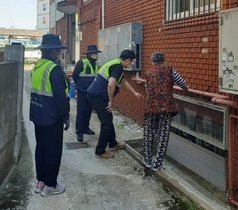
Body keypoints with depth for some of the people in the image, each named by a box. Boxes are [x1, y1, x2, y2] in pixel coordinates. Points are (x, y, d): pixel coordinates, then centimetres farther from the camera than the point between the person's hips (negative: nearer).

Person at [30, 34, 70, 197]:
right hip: (51, 117, -8)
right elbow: (60, 96, -21)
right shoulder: (54, 69, -20)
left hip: (38, 115, 9)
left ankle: (40, 181, 27)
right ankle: (49, 185, 14)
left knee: (41, 148, 17)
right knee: (53, 151, 4)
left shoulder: (37, 66, 6)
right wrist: (66, 116, -11)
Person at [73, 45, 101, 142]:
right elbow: (75, 75, -9)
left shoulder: (96, 63, 5)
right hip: (82, 91, -6)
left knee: (88, 110, 13)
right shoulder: (81, 62, -15)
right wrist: (80, 85, 2)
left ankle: (85, 128, 26)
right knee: (81, 111, -2)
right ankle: (79, 131, 4)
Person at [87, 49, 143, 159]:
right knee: (106, 123, -2)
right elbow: (111, 85, -28)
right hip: (98, 96, -10)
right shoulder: (118, 67, -15)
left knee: (108, 119, 21)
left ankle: (113, 143, 35)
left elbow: (123, 81, 31)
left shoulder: (115, 64, 17)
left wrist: (135, 93, 37)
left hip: (95, 94, 10)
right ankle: (100, 151, 7)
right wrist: (111, 101, -16)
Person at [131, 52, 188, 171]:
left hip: (150, 107, 2)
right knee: (163, 135, 6)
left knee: (148, 133, 17)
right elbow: (182, 84, 1)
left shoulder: (148, 74, 10)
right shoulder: (170, 71, 3)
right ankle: (157, 163, 10)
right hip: (166, 107, -1)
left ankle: (147, 159, 27)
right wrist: (185, 89, 23)